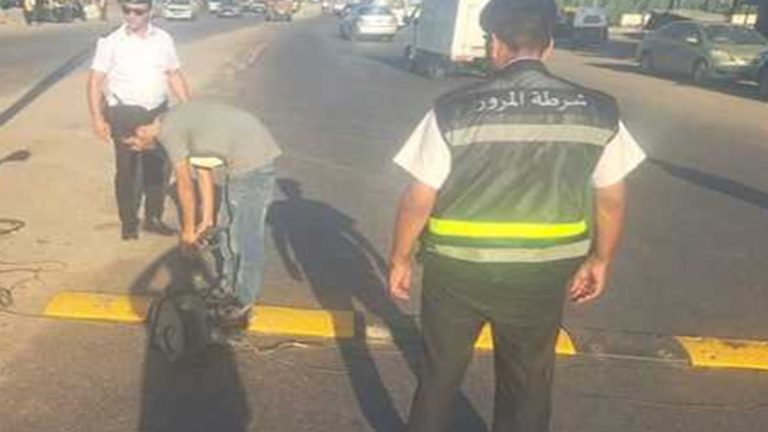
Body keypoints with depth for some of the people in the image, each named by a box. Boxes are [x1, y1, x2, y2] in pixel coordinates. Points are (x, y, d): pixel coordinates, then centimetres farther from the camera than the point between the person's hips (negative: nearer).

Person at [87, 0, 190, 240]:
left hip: (158, 112, 3)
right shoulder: (111, 43, -6)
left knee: (158, 167, 10)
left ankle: (153, 218, 26)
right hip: (124, 113, -3)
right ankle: (128, 223, 18)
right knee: (128, 169, 3)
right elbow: (95, 81, -6)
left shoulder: (163, 40, 4)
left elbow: (175, 76, 10)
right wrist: (97, 118, -14)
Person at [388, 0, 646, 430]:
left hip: (458, 268, -1)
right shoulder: (598, 111, -6)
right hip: (542, 273, 2)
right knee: (528, 384, 22)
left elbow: (418, 200, -10)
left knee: (441, 371, 22)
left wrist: (400, 258, 5)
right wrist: (600, 260, 17)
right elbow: (611, 201, 2)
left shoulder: (454, 110, -14)